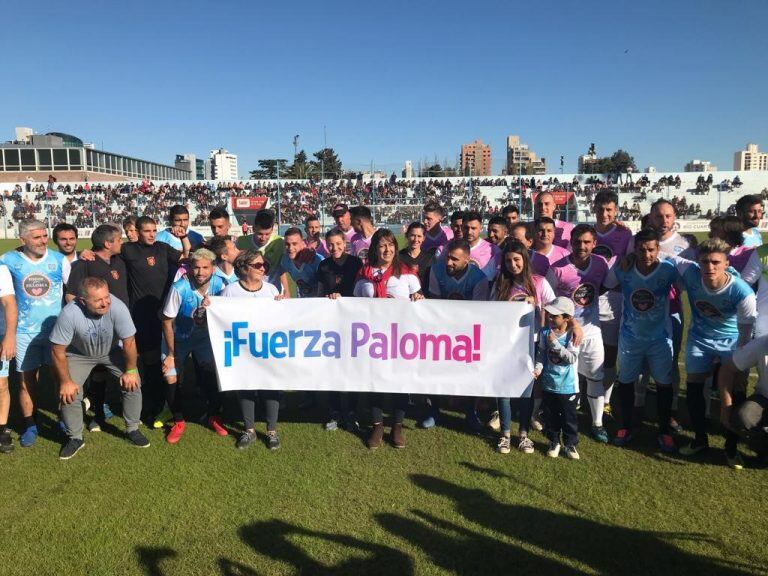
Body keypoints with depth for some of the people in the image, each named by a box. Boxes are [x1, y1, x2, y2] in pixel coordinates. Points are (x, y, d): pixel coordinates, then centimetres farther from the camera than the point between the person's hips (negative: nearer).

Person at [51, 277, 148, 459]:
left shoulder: (118, 307, -36)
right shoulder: (69, 314, -36)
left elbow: (129, 342, -23)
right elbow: (58, 350, -23)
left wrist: (130, 371, -14)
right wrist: (65, 381, -16)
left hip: (112, 351, 1)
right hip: (79, 354, 0)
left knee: (132, 384, -10)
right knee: (69, 393, -11)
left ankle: (132, 430, 11)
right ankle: (75, 438, 13)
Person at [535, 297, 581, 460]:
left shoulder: (572, 335, -14)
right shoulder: (545, 332, -5)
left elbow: (572, 358, -21)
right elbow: (541, 354, 2)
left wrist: (555, 343, -26)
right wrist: (538, 368, -14)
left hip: (568, 386, -3)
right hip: (548, 384, 3)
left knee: (569, 417, 10)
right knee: (550, 416, 15)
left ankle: (570, 444, 29)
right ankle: (554, 442, 33)